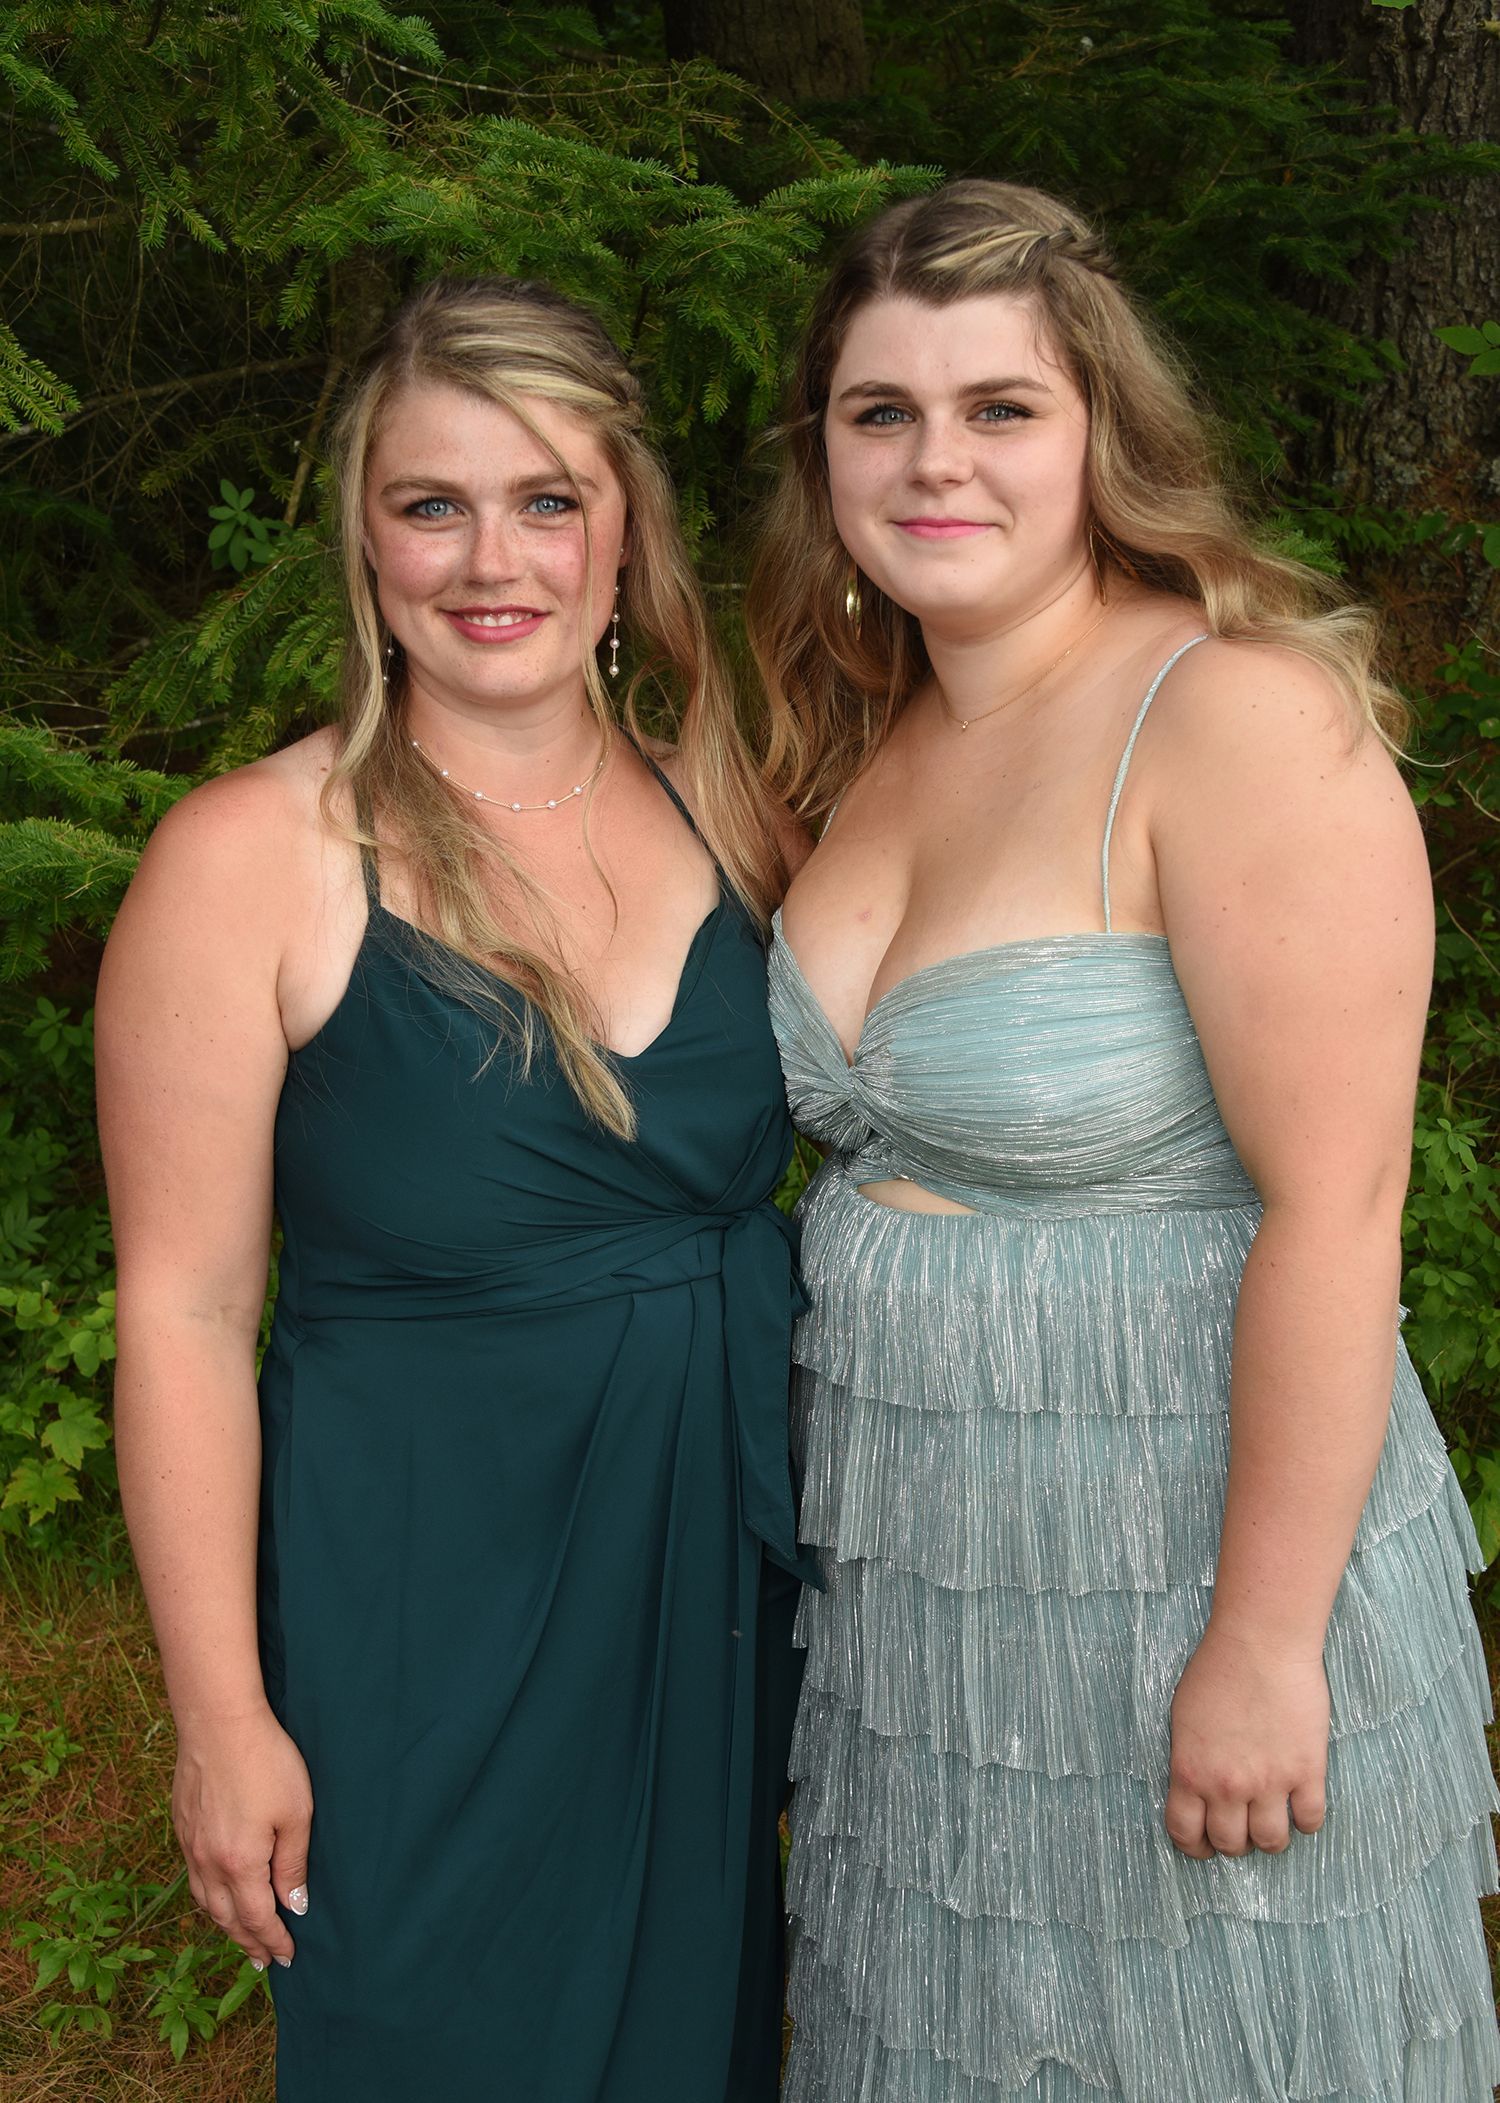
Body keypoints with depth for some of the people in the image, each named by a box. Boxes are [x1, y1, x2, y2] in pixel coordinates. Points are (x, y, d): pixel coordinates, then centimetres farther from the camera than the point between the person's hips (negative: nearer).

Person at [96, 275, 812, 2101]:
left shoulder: (730, 814, 0)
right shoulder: (253, 862, -14)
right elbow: (184, 1315, -12)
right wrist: (222, 1714, -11)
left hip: (730, 1571, 5)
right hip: (423, 1596, -4)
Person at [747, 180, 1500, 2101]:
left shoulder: (1243, 722, -19)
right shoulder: (881, 742, 6)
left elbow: (1333, 1215, -22)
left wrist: (1261, 1642, -21)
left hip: (1173, 1559, -7)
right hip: (907, 1567, 7)